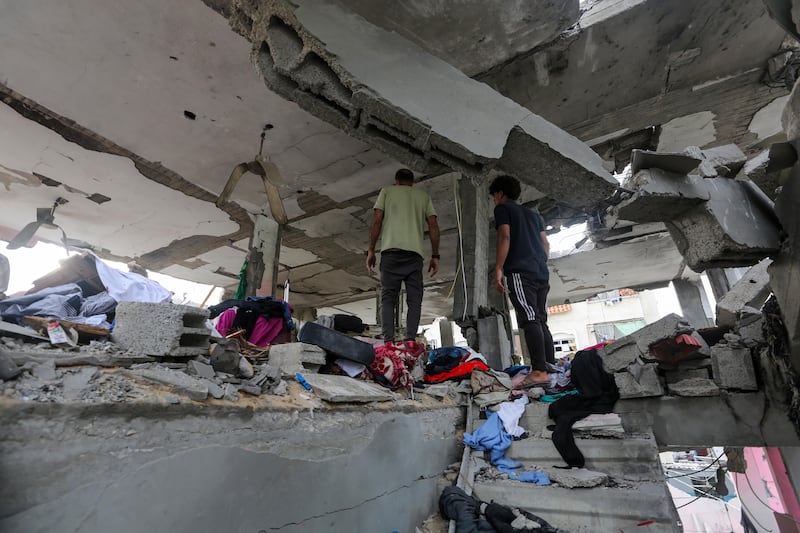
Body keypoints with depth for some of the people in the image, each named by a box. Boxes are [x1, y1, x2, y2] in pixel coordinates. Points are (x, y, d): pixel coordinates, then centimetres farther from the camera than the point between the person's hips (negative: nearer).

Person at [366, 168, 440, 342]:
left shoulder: (387, 191, 18)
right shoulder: (423, 196, 23)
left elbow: (377, 221, 5)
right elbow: (434, 226, 11)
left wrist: (371, 250, 7)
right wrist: (435, 256, 11)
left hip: (391, 250, -1)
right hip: (415, 252, 1)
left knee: (388, 298, 1)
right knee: (414, 299, 2)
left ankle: (388, 341, -10)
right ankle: (410, 341, -8)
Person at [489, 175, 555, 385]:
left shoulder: (503, 208, 7)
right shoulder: (533, 214, 28)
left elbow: (505, 237, -8)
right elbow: (546, 245, 21)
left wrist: (498, 269, -11)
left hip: (520, 271, -8)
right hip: (541, 273, 8)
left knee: (530, 320, -15)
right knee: (541, 321, 7)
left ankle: (540, 371, -20)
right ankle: (552, 368, 6)